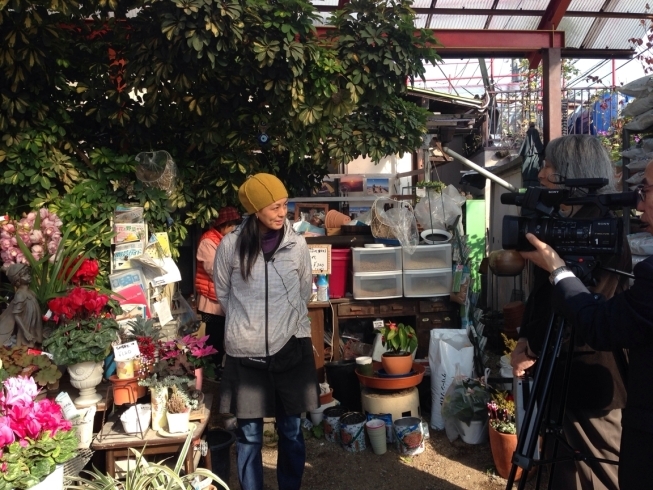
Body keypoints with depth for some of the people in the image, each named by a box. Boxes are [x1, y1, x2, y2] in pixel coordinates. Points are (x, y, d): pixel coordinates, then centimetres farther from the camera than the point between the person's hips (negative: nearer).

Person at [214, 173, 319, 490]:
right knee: (249, 434, 10)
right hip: (246, 353, -1)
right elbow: (222, 293, 7)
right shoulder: (231, 245, -7)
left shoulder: (297, 244, -3)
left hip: (290, 348, 1)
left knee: (291, 430, 12)